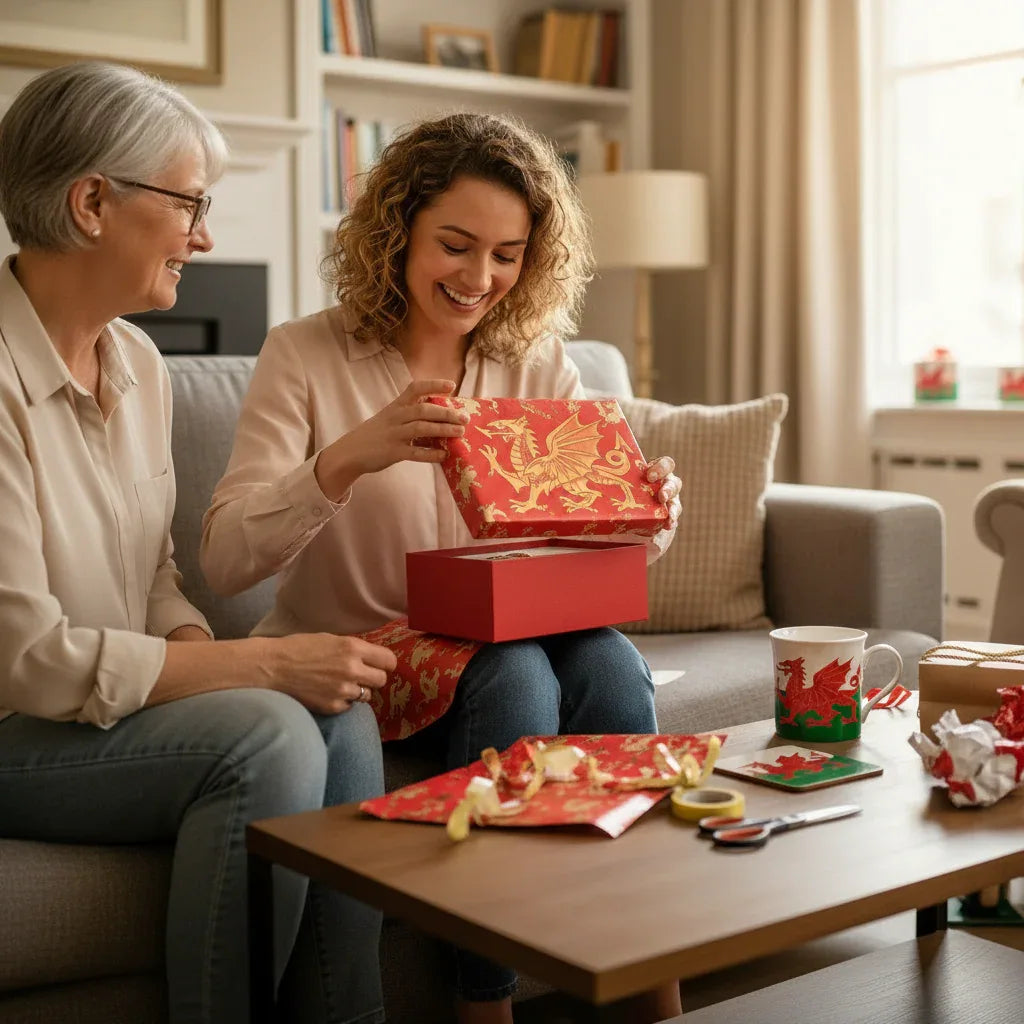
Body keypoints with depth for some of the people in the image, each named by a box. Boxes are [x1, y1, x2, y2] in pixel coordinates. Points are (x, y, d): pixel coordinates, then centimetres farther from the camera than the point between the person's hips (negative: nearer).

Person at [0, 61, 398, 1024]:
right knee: (267, 734, -27)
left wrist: (198, 644, -8)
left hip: (114, 701, 7)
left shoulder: (136, 360, 6)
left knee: (339, 715, -16)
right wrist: (268, 663, -22)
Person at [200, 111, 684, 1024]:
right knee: (514, 674, -30)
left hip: (494, 648, 4)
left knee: (610, 661, -26)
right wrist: (349, 456, -33)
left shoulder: (537, 365, 7)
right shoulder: (306, 356, -6)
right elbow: (224, 561, -17)